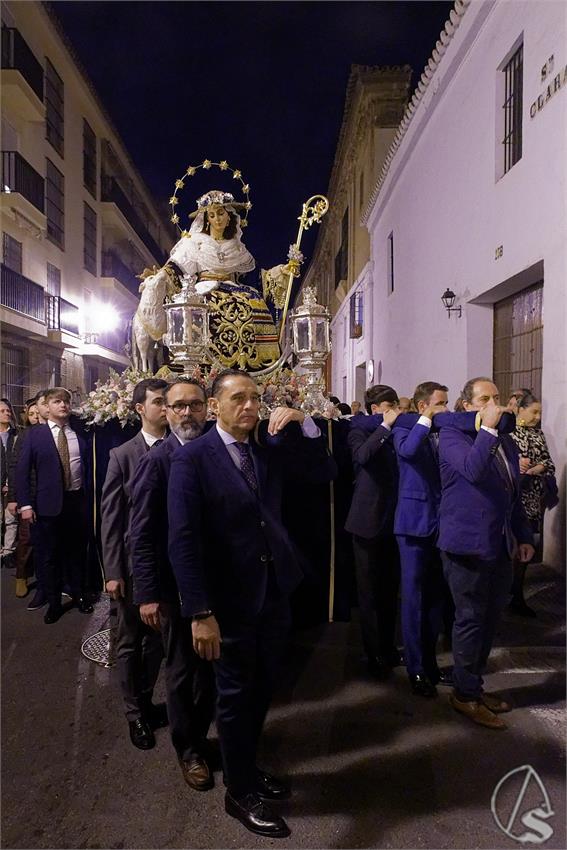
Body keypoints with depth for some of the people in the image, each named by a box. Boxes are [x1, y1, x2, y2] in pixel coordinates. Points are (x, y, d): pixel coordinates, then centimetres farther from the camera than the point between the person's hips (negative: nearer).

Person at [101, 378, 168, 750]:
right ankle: (134, 712, 34)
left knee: (157, 639, 18)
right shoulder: (122, 455, -6)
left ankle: (145, 701, 40)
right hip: (134, 563, -2)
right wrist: (113, 571, -7)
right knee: (130, 641, 14)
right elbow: (111, 517, -5)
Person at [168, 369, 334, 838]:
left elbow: (319, 456, 15)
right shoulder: (192, 457, -15)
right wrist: (200, 612, -21)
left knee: (262, 689, 21)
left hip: (275, 591, 6)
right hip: (230, 600, -5)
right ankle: (240, 791, 36)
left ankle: (247, 766, 45)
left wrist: (301, 420, -6)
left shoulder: (268, 448, 3)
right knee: (236, 695, 13)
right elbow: (183, 539, -18)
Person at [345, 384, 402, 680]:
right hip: (368, 522, -5)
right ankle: (374, 655, 17)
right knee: (369, 593, 5)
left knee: (390, 591, 16)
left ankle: (388, 648, 30)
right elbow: (362, 455, -26)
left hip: (393, 521, 5)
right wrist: (385, 426, -21)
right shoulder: (360, 432, -5)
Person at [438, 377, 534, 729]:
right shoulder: (452, 436, -8)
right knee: (471, 619, 3)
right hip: (468, 545, -7)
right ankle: (465, 694, 20)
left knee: (490, 618, 15)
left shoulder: (507, 442, 14)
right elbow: (472, 469, -28)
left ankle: (475, 684, 32)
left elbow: (514, 495, 19)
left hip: (501, 546, 7)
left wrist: (523, 536, 17)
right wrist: (489, 428, -26)